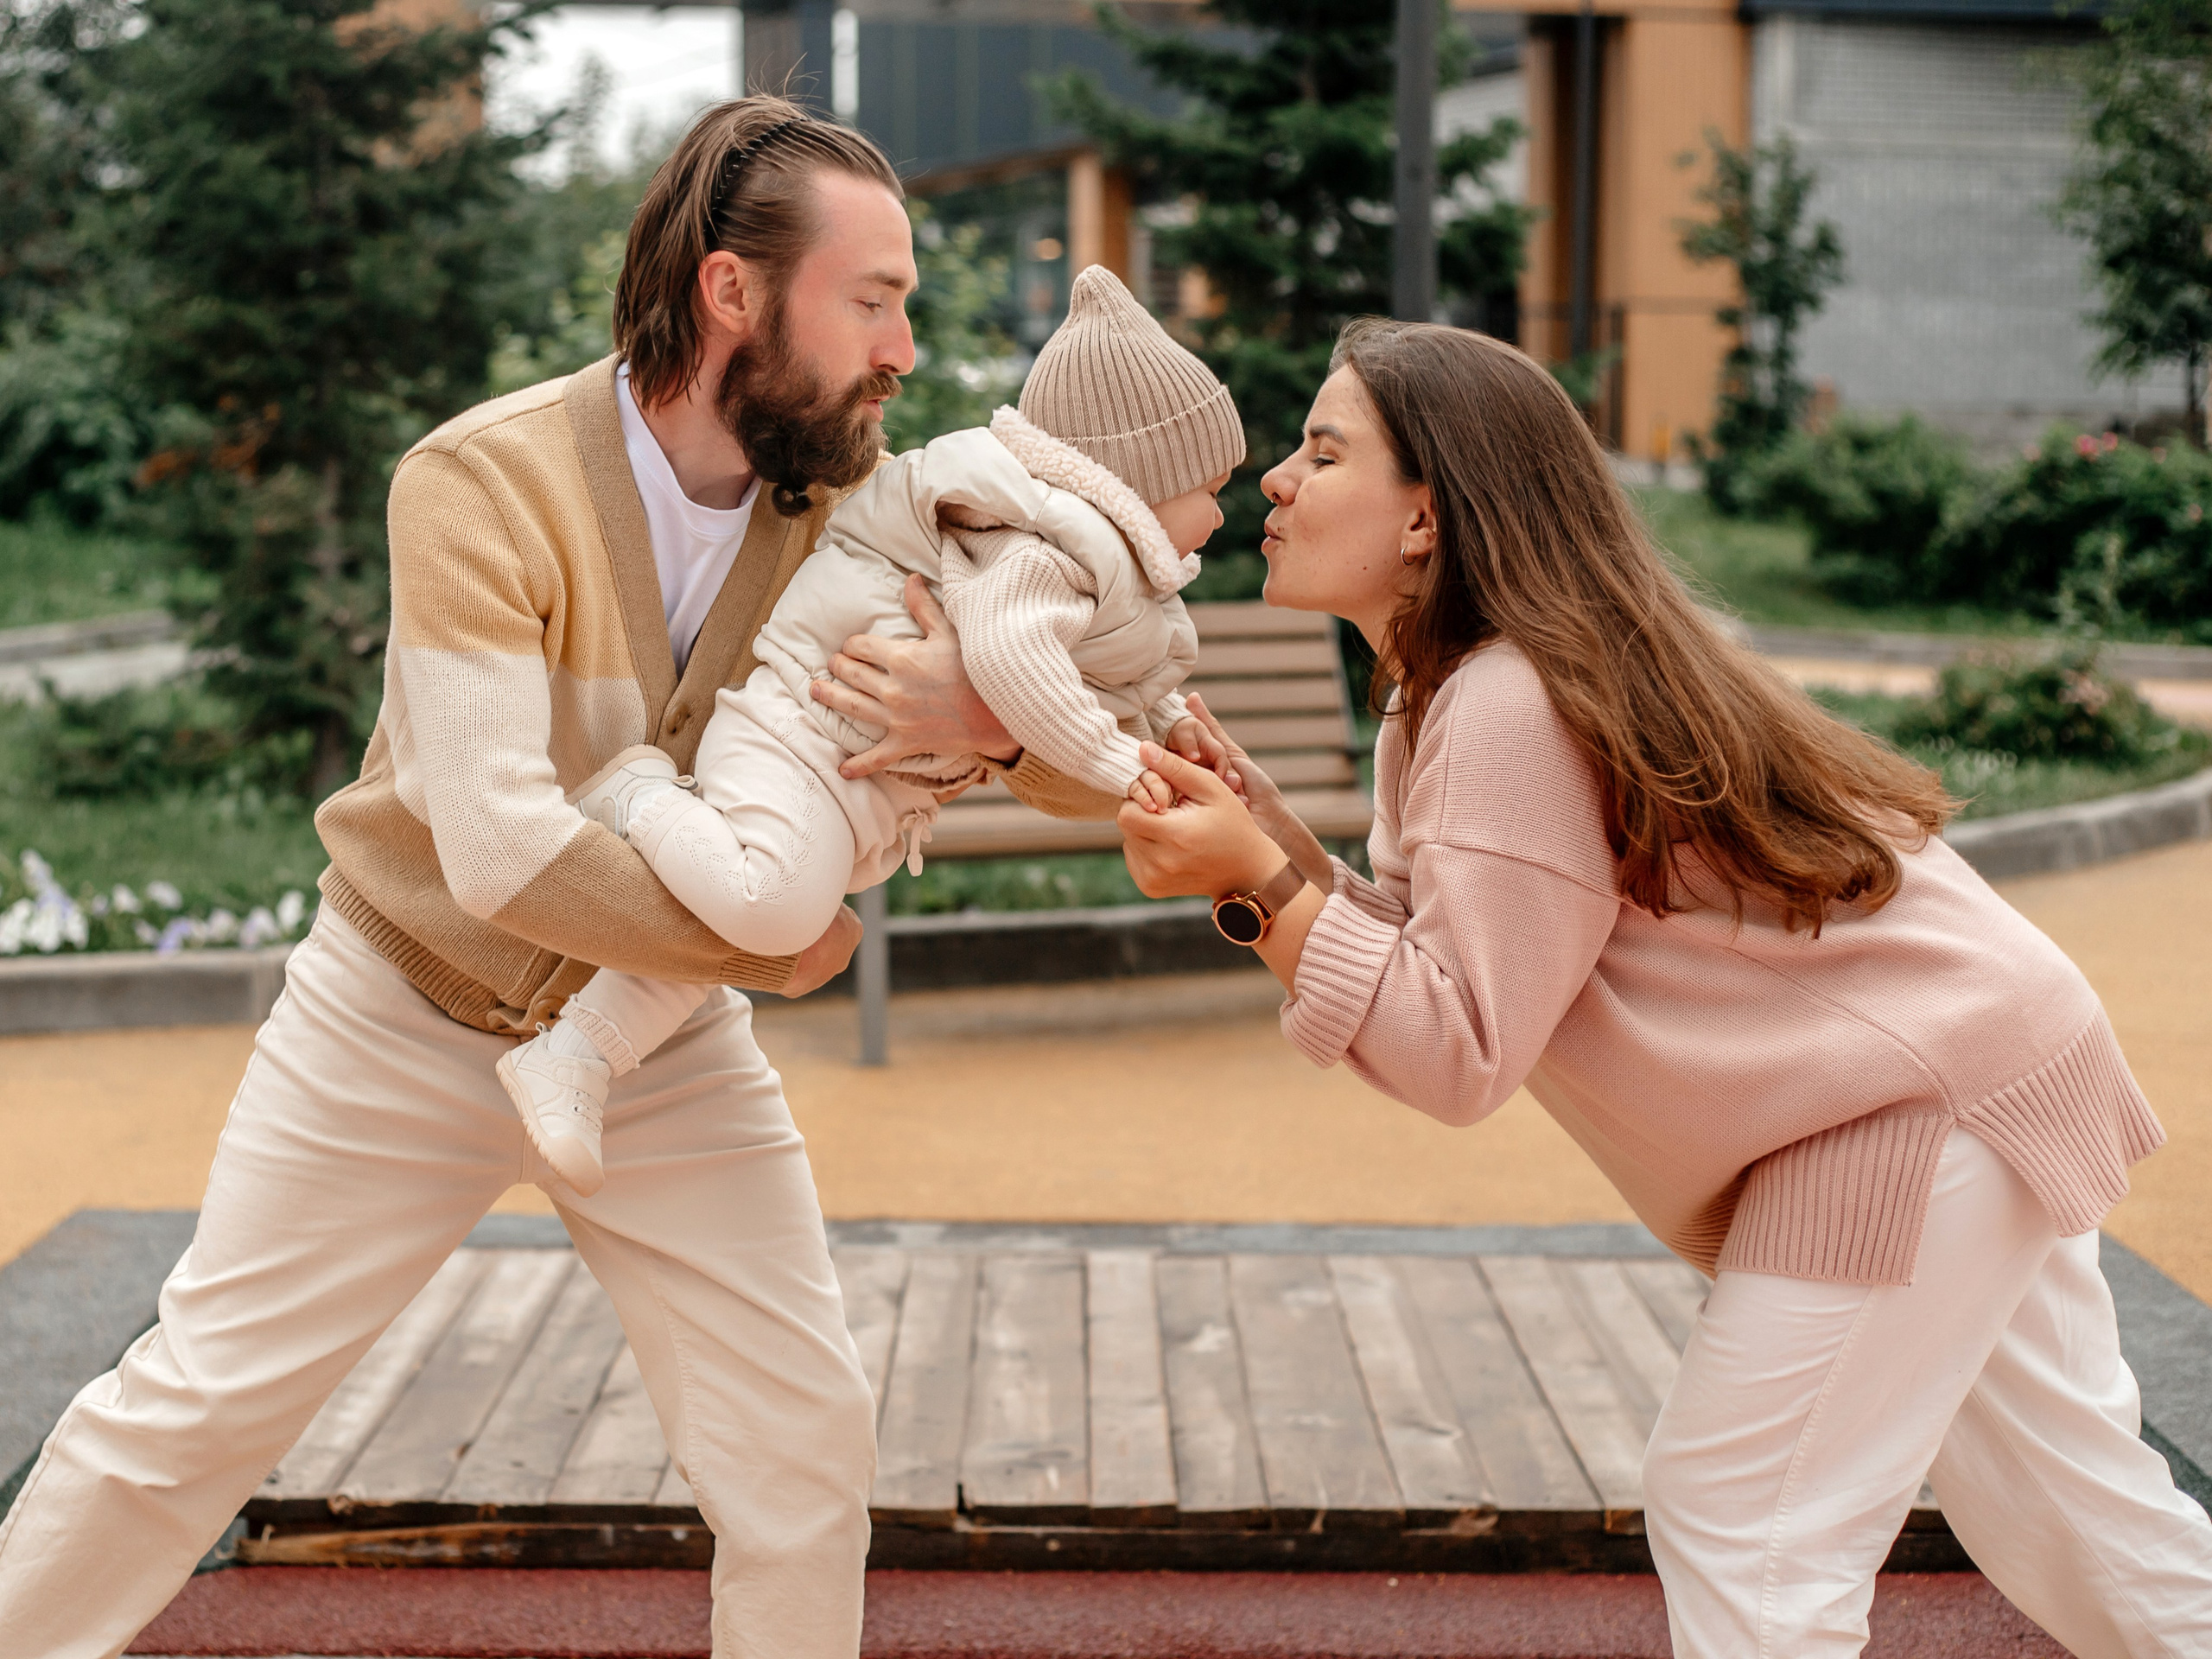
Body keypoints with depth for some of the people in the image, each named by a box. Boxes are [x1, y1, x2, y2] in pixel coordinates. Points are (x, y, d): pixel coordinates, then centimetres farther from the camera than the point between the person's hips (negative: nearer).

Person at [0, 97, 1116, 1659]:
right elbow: (504, 850, -34)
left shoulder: (861, 501, -12)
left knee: (808, 1443, 0)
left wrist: (991, 724, -36)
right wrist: (773, 946, -23)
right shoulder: (489, 485, -25)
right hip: (405, 1025, -3)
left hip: (665, 1051, 3)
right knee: (196, 1400, 7)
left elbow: (1103, 774, -12)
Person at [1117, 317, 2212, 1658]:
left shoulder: (1510, 714, -27)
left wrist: (1259, 891, -29)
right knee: (2071, 1505, 20)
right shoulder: (1452, 692, 4)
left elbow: (1461, 1054, -26)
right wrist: (1256, 821, -11)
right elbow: (1417, 954, -2)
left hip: (1924, 1097, -10)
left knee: (1739, 1523, -2)